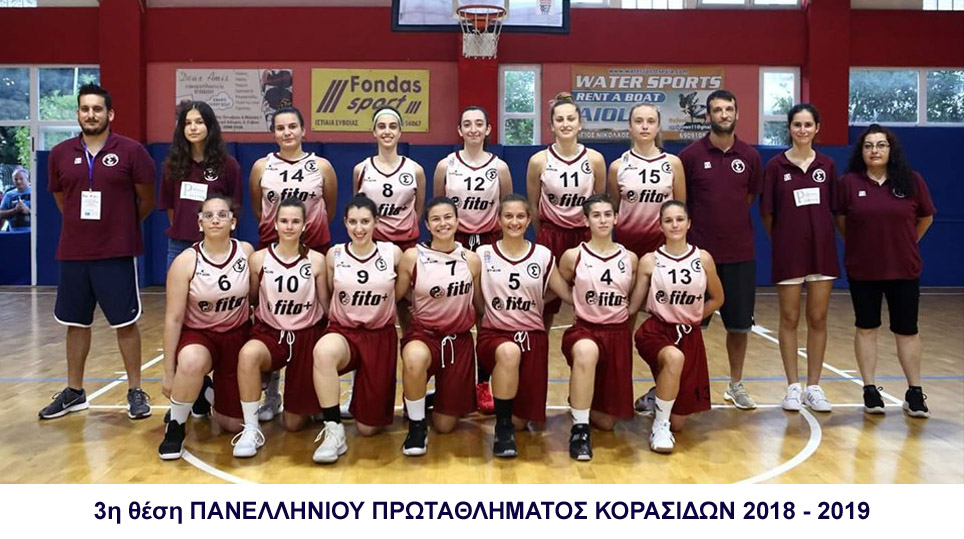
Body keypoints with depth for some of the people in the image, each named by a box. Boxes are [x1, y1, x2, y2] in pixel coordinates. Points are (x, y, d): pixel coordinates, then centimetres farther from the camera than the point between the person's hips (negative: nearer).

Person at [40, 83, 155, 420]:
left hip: (117, 253, -4)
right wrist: (82, 226, 14)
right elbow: (61, 198, 18)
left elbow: (146, 200, 1)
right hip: (73, 253, 4)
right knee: (76, 323, 12)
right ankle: (74, 392, 25)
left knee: (126, 323, 2)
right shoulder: (60, 154, 5)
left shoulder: (131, 151, -6)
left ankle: (135, 391, 13)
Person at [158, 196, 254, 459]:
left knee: (232, 424, 4)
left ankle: (208, 392, 40)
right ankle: (175, 426, -13)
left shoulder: (246, 251, -9)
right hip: (197, 333, -2)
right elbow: (173, 318, -15)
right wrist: (168, 372, -15)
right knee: (192, 362, -42)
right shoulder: (185, 261, -16)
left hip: (237, 334, 3)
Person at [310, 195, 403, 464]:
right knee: (324, 351, -42)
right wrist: (334, 317, -1)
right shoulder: (334, 255, -4)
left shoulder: (393, 253, -6)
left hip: (381, 337, 0)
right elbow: (326, 296, 9)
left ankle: (372, 401, 41)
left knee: (368, 427, 3)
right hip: (343, 332, 0)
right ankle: (334, 431, -29)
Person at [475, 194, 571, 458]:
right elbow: (477, 302, 6)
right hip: (494, 334, -2)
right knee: (509, 352, -41)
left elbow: (569, 295, 5)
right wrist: (494, 316, -5)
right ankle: (502, 428, -22)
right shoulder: (483, 254, 0)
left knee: (520, 420, -1)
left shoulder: (543, 255, 2)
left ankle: (511, 423, 40)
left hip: (532, 336, 2)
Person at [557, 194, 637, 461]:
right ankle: (579, 429, -30)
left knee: (607, 421, 4)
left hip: (618, 334, 3)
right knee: (587, 352, -44)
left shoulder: (630, 258, 2)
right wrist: (581, 303, -1)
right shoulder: (573, 256, -4)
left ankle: (582, 402, 42)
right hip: (584, 329, -3)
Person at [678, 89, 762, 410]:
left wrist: (730, 221, 9)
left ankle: (736, 385, 25)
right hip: (700, 252, -2)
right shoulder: (691, 155, -4)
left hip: (740, 254, 3)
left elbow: (750, 198, 15)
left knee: (740, 324, 9)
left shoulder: (750, 157, 4)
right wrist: (700, 226, 3)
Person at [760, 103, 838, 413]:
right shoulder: (776, 166, -3)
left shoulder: (826, 166, 4)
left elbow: (834, 209, 10)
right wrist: (781, 239, 4)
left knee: (818, 319, 6)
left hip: (822, 249, 2)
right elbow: (767, 213, 0)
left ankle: (813, 387, 16)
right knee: (789, 319, 4)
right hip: (788, 251, -2)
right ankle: (793, 387, 14)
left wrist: (820, 234, 7)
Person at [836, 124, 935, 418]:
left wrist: (905, 243, 14)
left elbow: (926, 218, 9)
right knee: (866, 328, 8)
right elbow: (841, 220, 6)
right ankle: (870, 390, 17)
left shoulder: (912, 181, -3)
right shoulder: (849, 182, -6)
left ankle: (914, 392, 17)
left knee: (907, 330, 7)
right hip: (862, 269, 0)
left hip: (904, 269, 0)